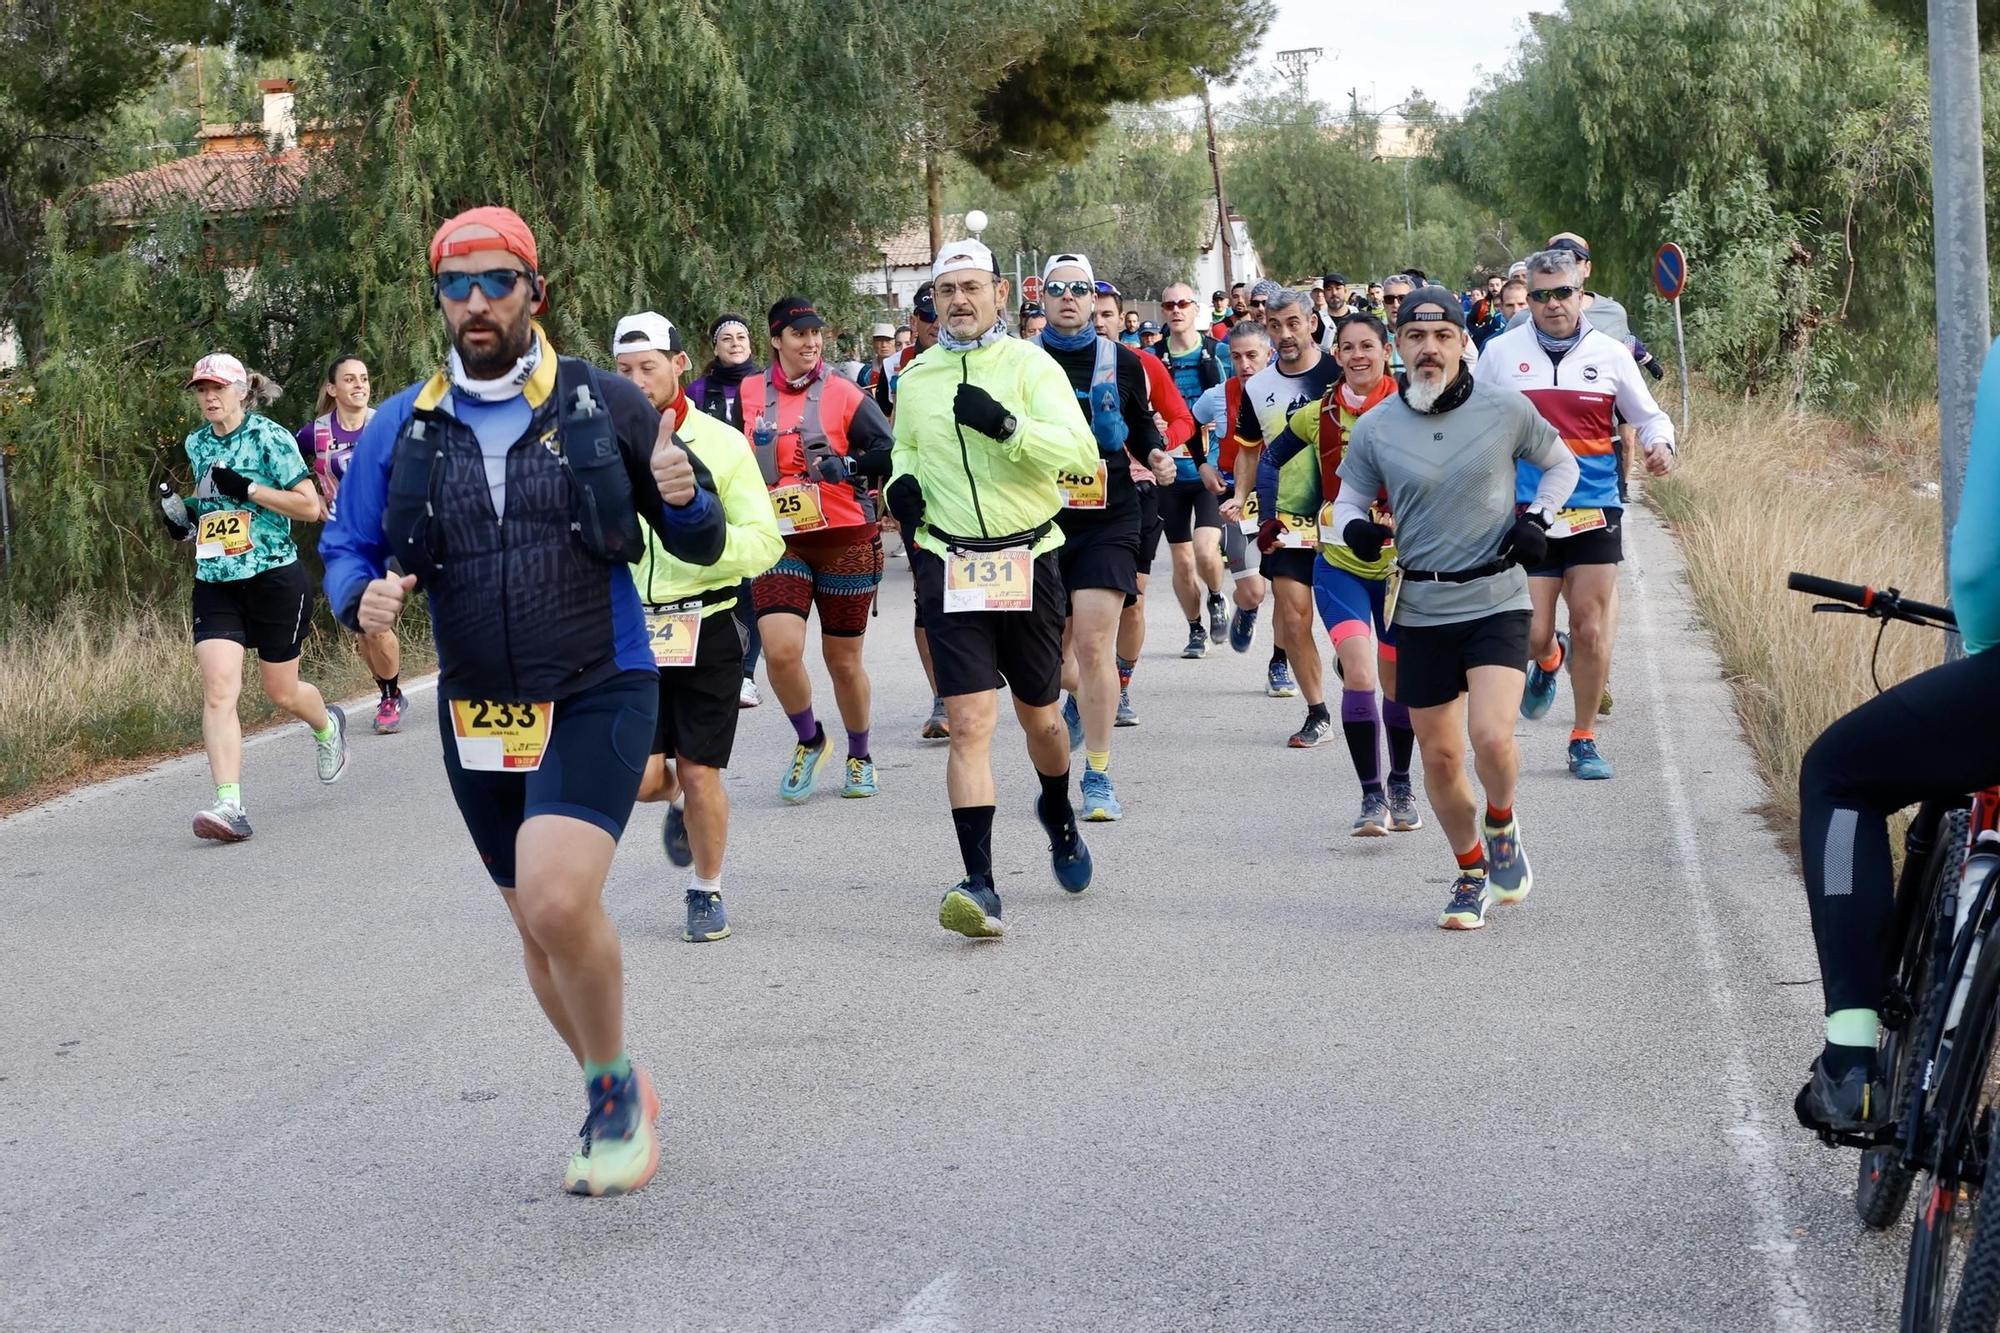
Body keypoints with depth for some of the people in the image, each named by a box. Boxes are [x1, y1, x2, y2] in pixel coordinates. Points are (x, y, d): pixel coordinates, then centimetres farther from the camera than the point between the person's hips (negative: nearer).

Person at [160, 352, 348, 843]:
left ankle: (327, 727, 46)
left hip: (275, 578, -4)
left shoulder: (269, 437, -9)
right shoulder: (196, 445, 10)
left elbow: (309, 506, -12)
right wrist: (185, 513, 7)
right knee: (218, 691, -14)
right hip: (216, 583, 4)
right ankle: (230, 806, -19)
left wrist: (247, 489, -19)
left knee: (281, 692, 9)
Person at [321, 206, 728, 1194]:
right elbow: (344, 550, 8)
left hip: (597, 699, -4)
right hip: (479, 718, 4)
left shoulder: (605, 407, -2)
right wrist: (365, 597, -15)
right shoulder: (401, 430, 3)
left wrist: (686, 501, -19)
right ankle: (617, 1106, 35)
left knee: (559, 900, -23)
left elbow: (700, 546, 4)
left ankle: (618, 1094, 1)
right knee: (539, 927, 14)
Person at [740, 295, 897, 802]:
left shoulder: (845, 395, -3)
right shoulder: (749, 395, 4)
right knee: (780, 650, -17)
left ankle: (860, 758, 30)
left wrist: (845, 465, -23)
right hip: (778, 541, 1)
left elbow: (891, 453, -9)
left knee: (844, 661, 8)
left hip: (845, 540, -1)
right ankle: (809, 741, 10)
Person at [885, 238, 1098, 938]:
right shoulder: (916, 377, 8)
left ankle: (1058, 814, 47)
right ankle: (980, 886, -14)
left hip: (1029, 561, -1)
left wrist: (1006, 425, -28)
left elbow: (1080, 451, -15)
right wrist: (901, 483, 3)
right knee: (969, 723, -11)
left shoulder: (1030, 365, -4)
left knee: (1039, 716, 15)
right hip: (949, 563, 1)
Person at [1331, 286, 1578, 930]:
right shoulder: (1374, 429, -1)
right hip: (1421, 611, 2)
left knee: (1492, 737, -19)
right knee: (1439, 756, 6)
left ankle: (1502, 827, 13)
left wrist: (1538, 519, -2)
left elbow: (1561, 464, 14)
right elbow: (1348, 499, 12)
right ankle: (1472, 872, 29)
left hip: (1497, 602, -2)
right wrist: (1355, 527, -11)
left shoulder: (1506, 410, -3)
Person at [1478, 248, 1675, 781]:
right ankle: (1549, 661, 35)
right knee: (1532, 634, -4)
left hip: (1594, 511, 0)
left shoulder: (1610, 354, 3)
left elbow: (1648, 415, 13)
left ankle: (1584, 740, 15)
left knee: (1591, 631, -1)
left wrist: (1660, 443, -8)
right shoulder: (1503, 352, 2)